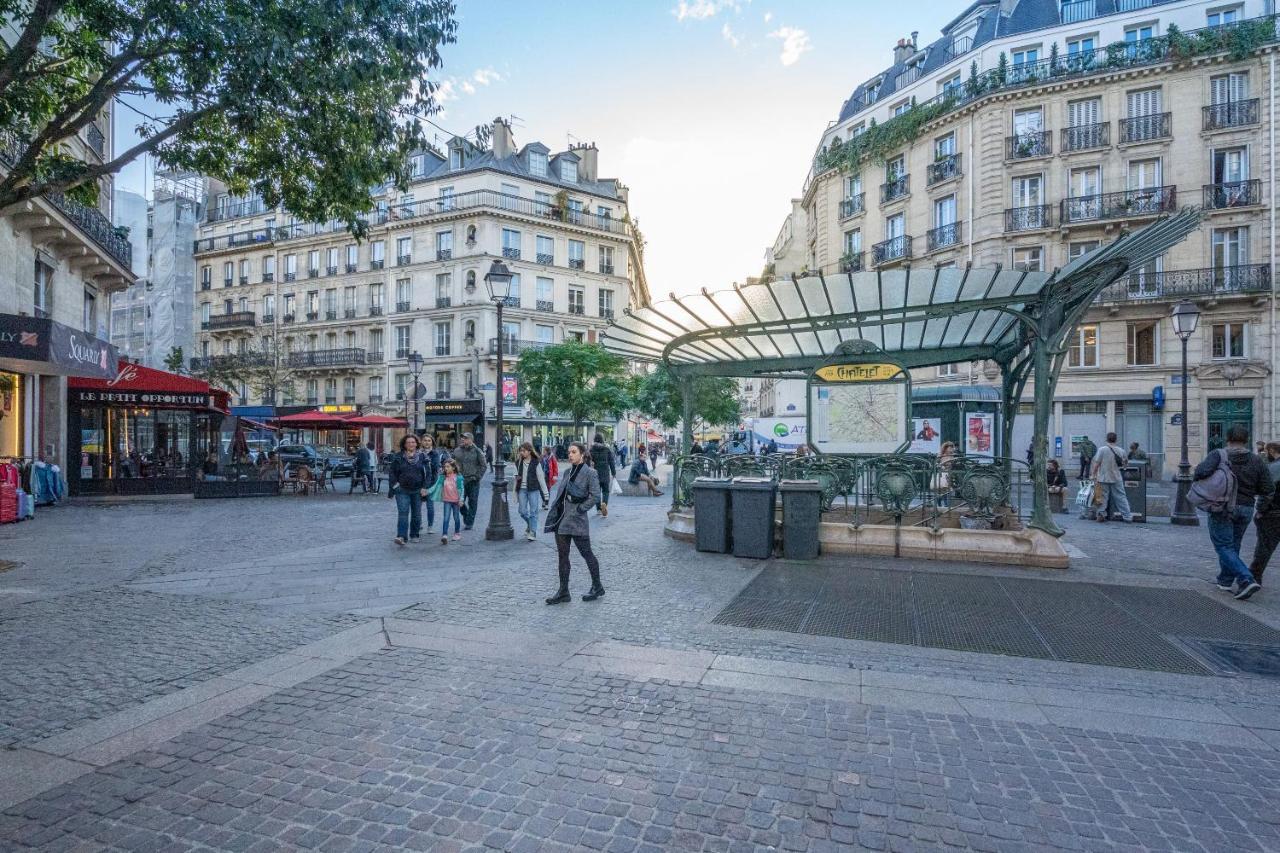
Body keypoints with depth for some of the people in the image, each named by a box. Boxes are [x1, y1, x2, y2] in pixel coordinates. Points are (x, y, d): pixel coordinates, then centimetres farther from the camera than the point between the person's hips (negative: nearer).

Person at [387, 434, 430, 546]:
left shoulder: (422, 457, 5)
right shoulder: (398, 457, 3)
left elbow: (426, 473, 4)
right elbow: (392, 473, 4)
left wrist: (424, 487, -4)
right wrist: (393, 487, -3)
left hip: (417, 490, 2)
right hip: (402, 490, -2)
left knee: (416, 514, 9)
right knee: (403, 513, -11)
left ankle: (414, 535, 22)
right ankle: (401, 536, -15)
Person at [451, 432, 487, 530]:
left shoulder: (477, 451, -2)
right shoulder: (457, 451, 6)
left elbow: (483, 465, 0)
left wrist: (477, 476, -6)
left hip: (473, 481, -3)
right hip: (460, 480, 3)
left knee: (472, 502, 2)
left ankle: (469, 522, 11)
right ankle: (466, 515, 31)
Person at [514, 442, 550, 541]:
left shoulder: (536, 462, -4)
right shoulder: (519, 462, 8)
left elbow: (541, 478, -3)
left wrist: (546, 493, -5)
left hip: (533, 489, -4)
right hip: (522, 489, 4)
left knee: (533, 512, -1)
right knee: (522, 511, 4)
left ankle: (533, 532, 6)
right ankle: (529, 525, 31)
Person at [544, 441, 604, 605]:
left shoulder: (590, 473, -8)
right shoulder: (567, 472, 13)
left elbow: (595, 496, -13)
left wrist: (580, 509, -13)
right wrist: (555, 514, 9)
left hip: (577, 520, -7)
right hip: (562, 519, 7)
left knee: (586, 554, 4)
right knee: (562, 555, 8)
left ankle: (597, 587, 20)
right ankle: (563, 592, 15)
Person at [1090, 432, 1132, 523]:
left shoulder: (1102, 450, -10)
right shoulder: (1121, 451, 1)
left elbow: (1096, 464, -11)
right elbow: (1126, 461, 17)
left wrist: (1094, 475, -2)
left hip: (1104, 478, -2)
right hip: (1117, 479, 3)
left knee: (1103, 497, 5)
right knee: (1121, 497, 8)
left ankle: (1102, 514, 9)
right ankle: (1127, 516, 10)